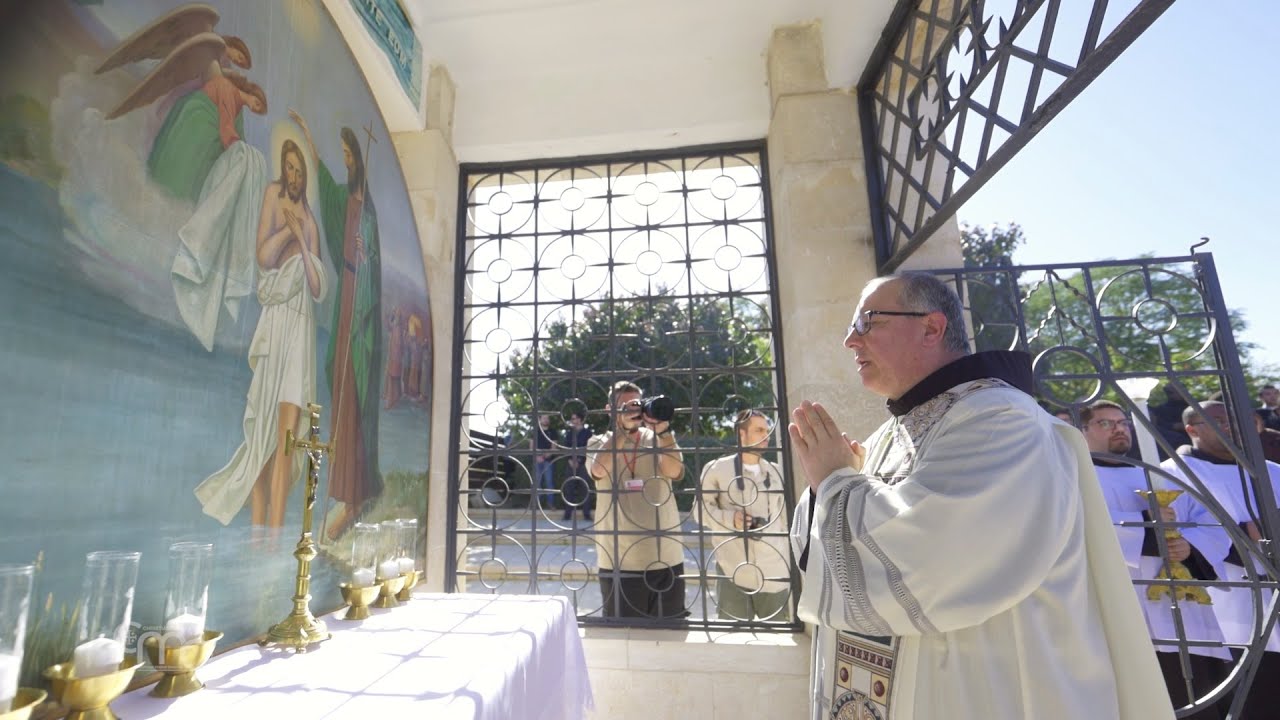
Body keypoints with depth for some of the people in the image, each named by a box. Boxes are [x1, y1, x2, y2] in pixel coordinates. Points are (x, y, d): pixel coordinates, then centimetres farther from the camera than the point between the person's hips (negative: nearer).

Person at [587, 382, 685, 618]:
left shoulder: (659, 440, 5)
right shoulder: (598, 443, 4)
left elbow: (675, 472, -13)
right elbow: (599, 470, -18)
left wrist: (663, 430, -24)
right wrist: (624, 428, -22)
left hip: (665, 558, 1)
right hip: (618, 561, -1)